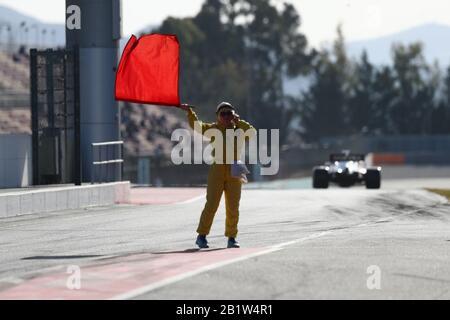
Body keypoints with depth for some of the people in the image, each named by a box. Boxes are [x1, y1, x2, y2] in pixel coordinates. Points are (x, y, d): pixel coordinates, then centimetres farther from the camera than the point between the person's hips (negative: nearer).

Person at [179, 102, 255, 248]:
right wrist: (190, 112, -14)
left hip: (234, 173, 2)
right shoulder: (213, 129, 7)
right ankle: (201, 236, -1)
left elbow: (252, 132, -7)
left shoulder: (238, 131, 9)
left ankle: (231, 238, 14)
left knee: (233, 208, 5)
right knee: (211, 205, -7)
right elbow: (197, 125, -2)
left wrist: (239, 121, -8)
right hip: (217, 171, -2)